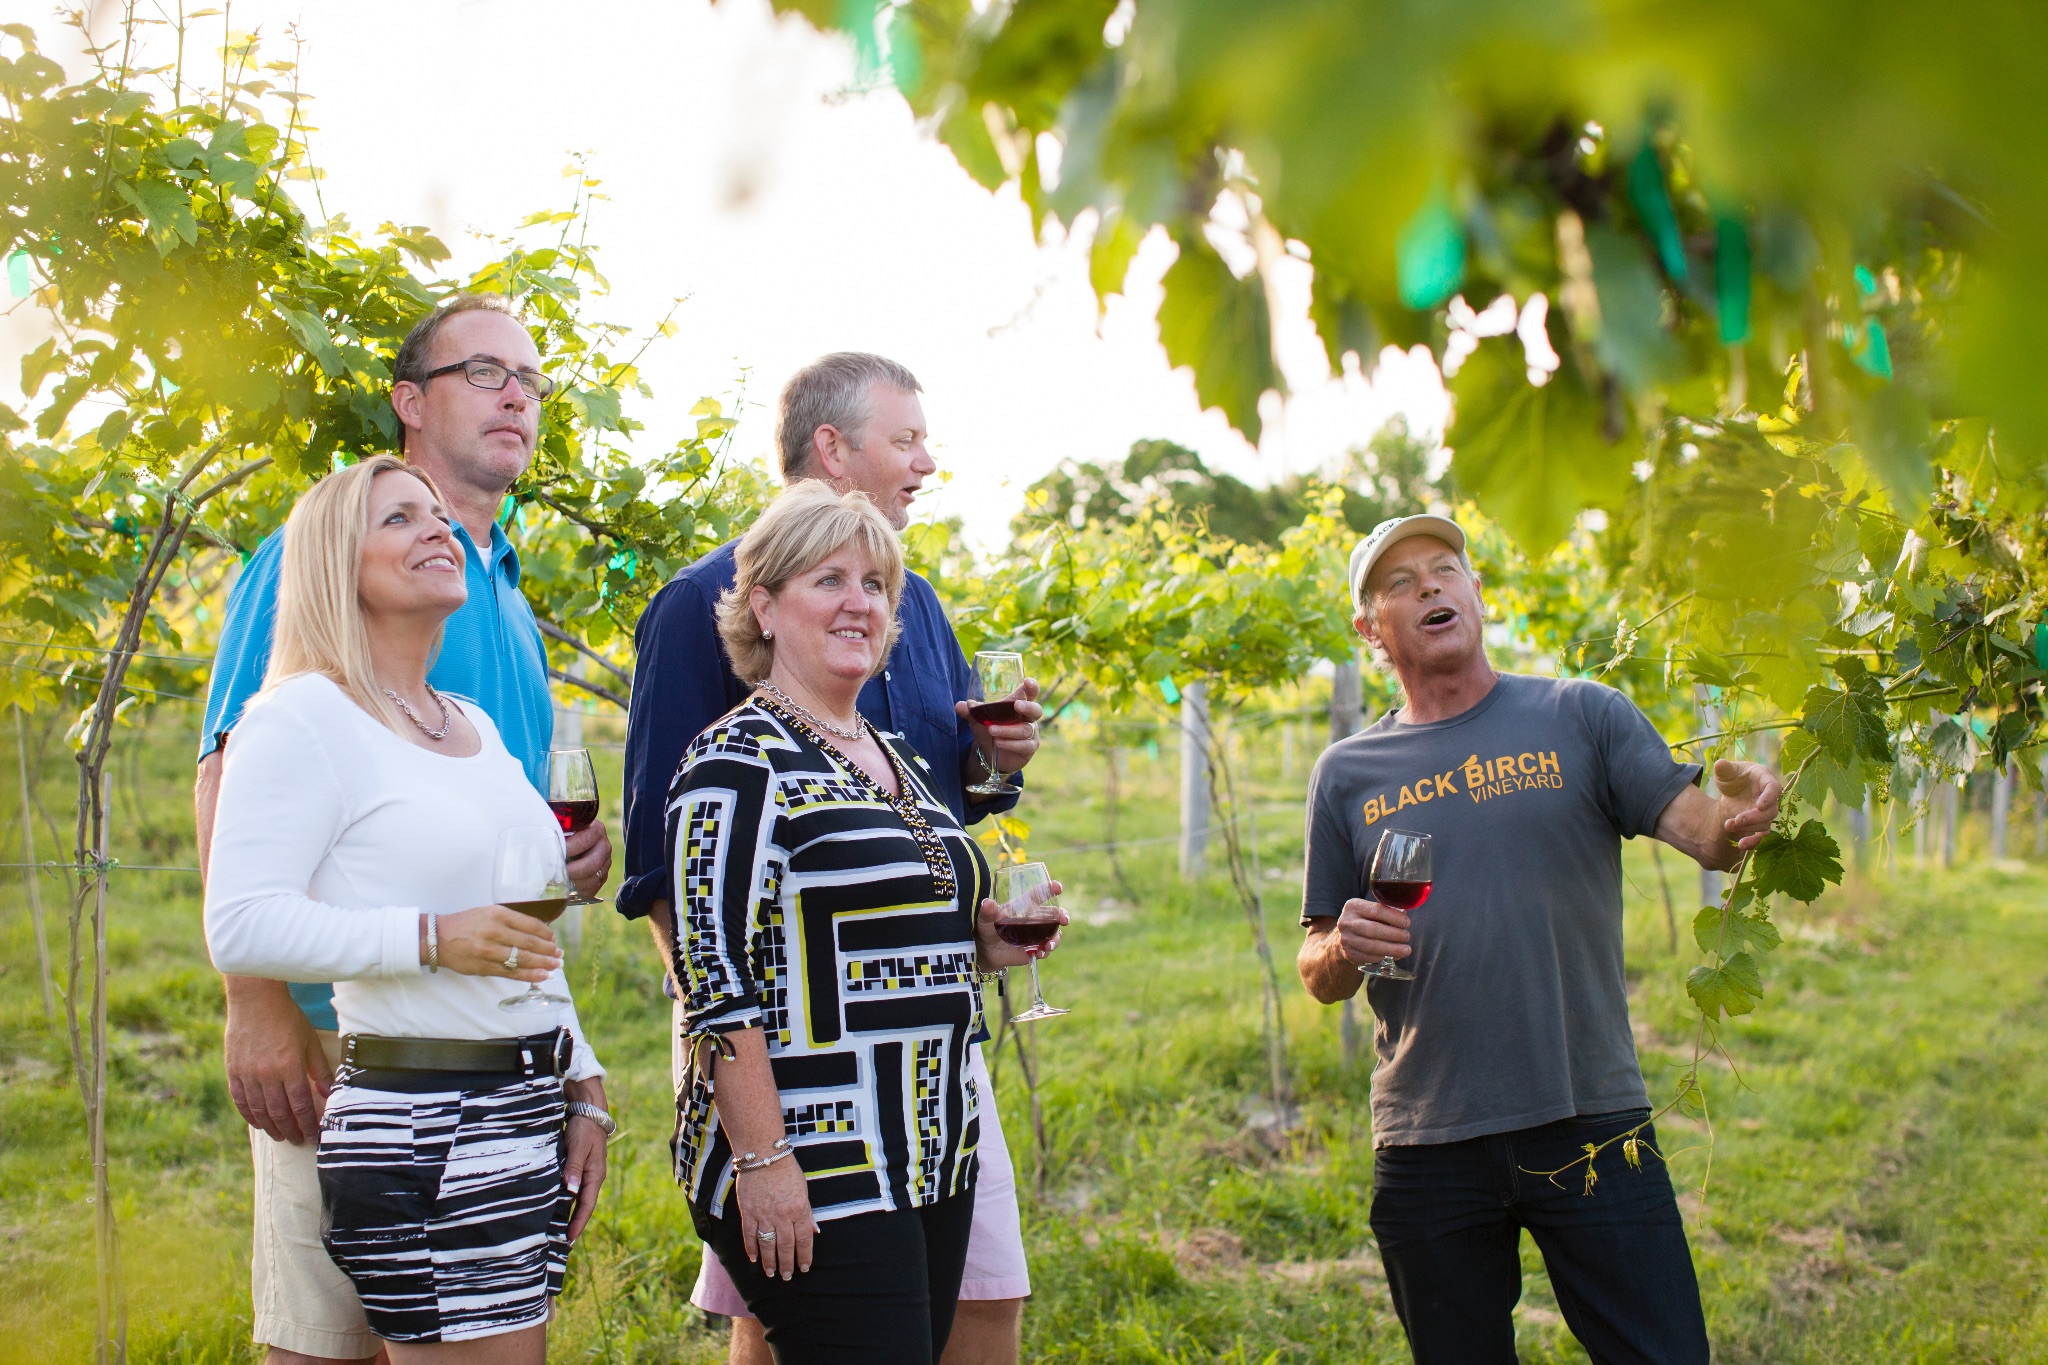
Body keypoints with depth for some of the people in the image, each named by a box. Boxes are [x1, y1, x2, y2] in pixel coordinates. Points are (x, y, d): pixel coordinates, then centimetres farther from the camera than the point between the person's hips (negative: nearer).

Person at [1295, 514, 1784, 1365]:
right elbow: (1320, 978, 11)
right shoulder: (1348, 775, 7)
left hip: (1591, 1126, -1)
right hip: (1428, 1153, 2)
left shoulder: (1580, 717, 3)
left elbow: (1699, 829, -9)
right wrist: (1343, 949, -12)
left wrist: (1739, 820, -31)